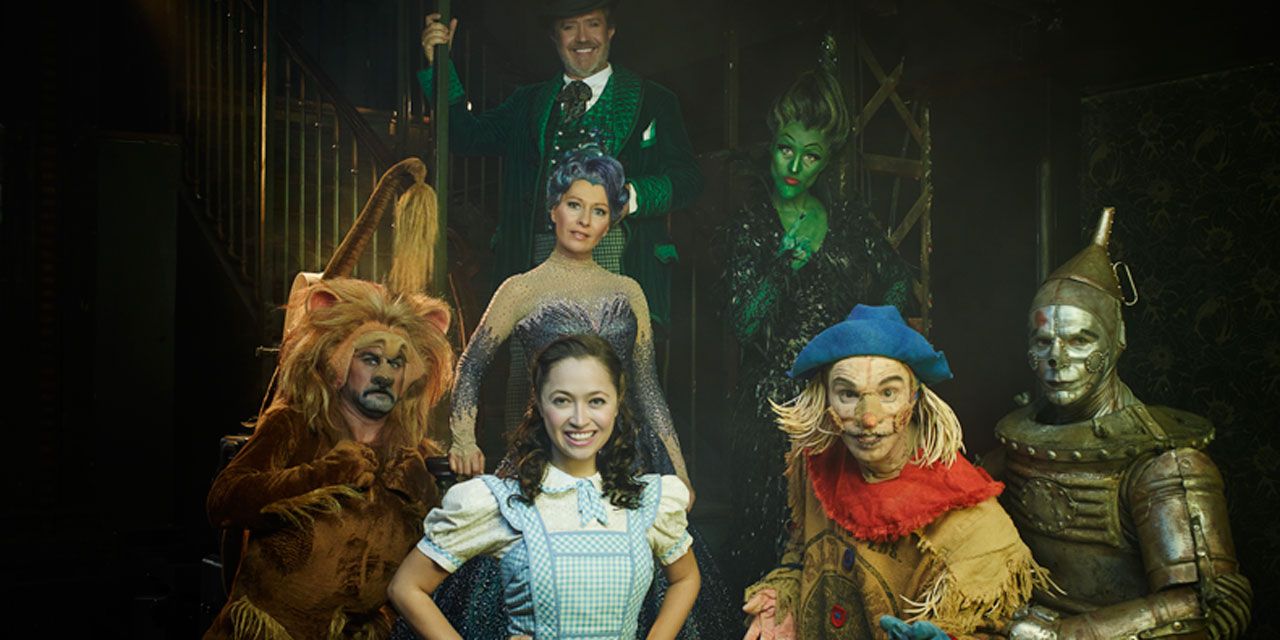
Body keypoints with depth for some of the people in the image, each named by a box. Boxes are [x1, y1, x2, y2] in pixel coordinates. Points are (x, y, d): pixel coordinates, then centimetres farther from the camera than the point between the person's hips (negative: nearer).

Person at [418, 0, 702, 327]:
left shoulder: (653, 100, 14)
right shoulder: (529, 102, 24)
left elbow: (687, 178, 6)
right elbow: (467, 137, 17)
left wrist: (630, 196, -12)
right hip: (538, 255, 3)